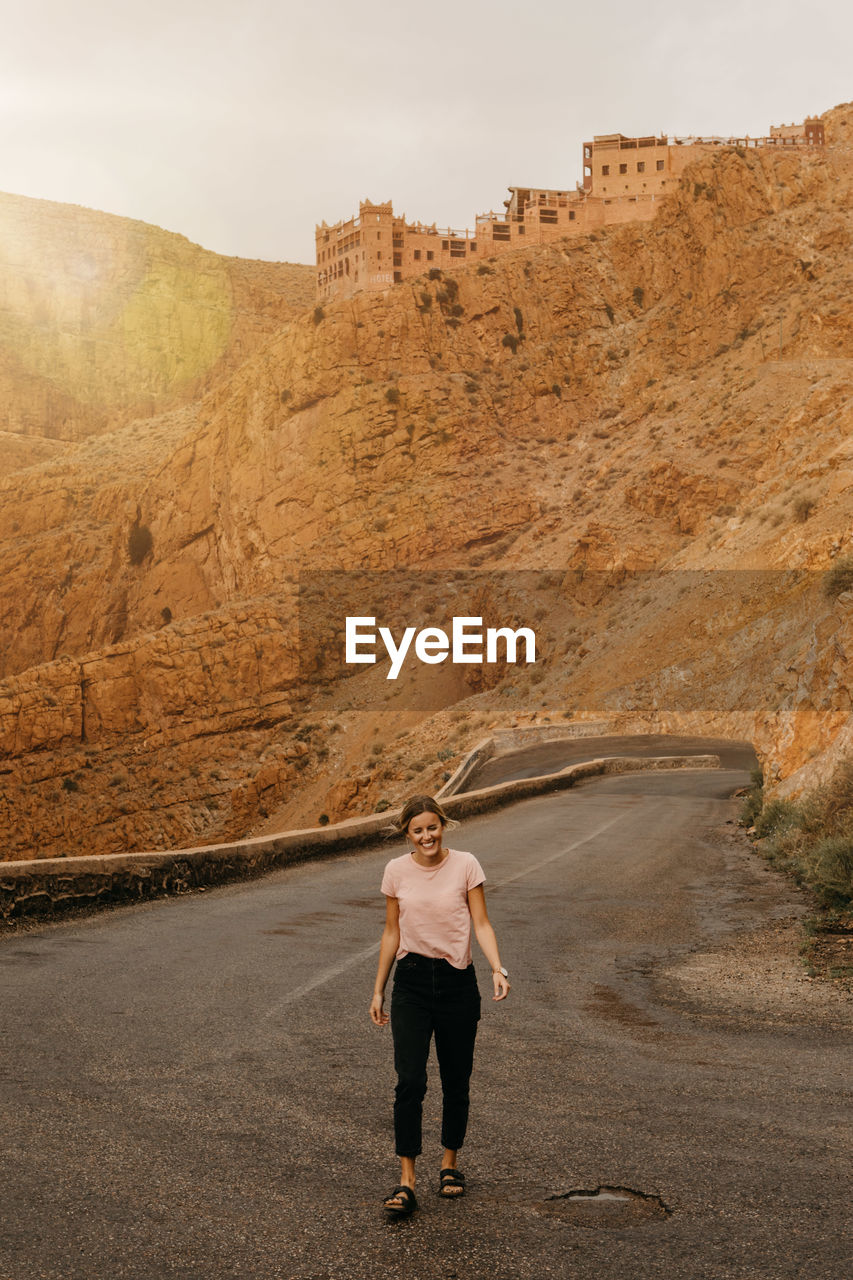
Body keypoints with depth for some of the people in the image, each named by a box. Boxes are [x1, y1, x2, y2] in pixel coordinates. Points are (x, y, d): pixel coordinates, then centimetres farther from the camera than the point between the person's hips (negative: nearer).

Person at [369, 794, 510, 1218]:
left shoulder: (465, 865, -4)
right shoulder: (396, 870, 1)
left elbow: (481, 923, -6)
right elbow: (392, 933, 8)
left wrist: (498, 969, -21)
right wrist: (378, 990, 9)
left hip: (457, 982, 0)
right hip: (411, 981, 0)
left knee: (456, 1082, 10)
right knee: (410, 1081, -10)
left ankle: (450, 1164, 30)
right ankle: (406, 1182, -5)